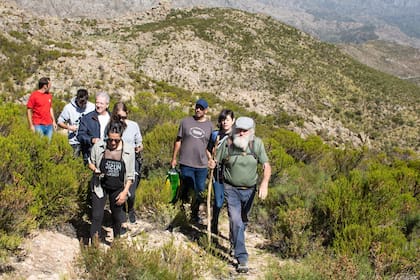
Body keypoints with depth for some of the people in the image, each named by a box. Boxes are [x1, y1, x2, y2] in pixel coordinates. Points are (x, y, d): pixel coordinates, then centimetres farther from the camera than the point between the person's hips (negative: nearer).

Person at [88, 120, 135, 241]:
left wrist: (125, 192, -8)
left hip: (118, 189, 1)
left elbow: (130, 175, -3)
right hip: (100, 186, -1)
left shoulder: (128, 150, -9)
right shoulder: (99, 146, -9)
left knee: (117, 216, 15)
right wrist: (96, 170, -15)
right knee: (97, 215, -5)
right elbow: (90, 163, 6)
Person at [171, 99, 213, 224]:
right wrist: (174, 158, 5)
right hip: (186, 163, -2)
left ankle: (195, 214, 27)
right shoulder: (186, 121, 1)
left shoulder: (209, 125, 5)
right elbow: (178, 140, 6)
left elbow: (209, 146, 9)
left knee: (199, 192, 11)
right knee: (185, 189, 2)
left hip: (202, 165, 2)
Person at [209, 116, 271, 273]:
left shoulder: (257, 143, -9)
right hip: (232, 189, -2)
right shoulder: (227, 143, -12)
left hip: (249, 190, 2)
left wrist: (264, 183, -27)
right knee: (236, 221, -11)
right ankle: (242, 258, -7)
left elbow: (266, 166, -11)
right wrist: (211, 164, -28)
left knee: (243, 220, 21)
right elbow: (216, 161, -3)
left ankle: (235, 242, 49)